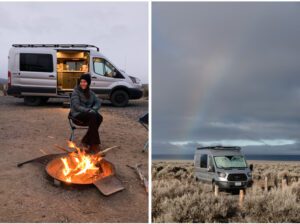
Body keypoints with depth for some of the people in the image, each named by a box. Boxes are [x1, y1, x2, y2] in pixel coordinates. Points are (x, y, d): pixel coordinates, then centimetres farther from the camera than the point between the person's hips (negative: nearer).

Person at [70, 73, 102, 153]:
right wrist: (88, 110, -26)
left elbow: (98, 102, 7)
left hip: (89, 113, 5)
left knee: (99, 117, -28)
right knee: (93, 117, -35)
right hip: (78, 114, -5)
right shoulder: (76, 92, -5)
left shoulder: (90, 92, 14)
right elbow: (76, 106, -15)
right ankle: (94, 144, -32)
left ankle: (86, 140, -17)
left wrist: (93, 109, -14)